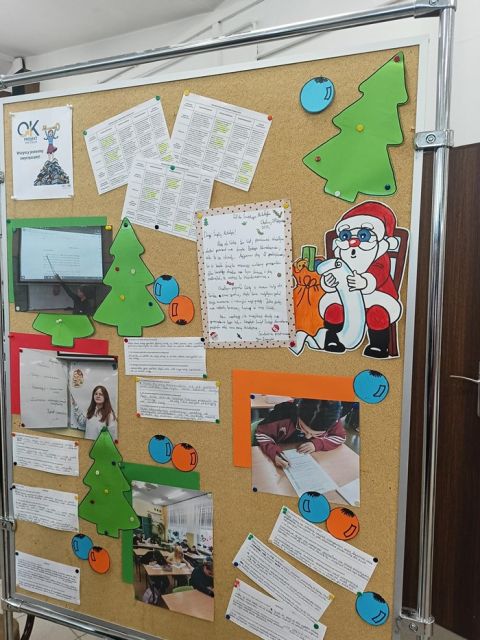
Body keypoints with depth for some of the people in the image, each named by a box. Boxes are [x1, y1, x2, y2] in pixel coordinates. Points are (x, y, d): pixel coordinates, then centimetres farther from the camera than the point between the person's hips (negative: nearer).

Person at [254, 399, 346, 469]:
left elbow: (341, 436, -6)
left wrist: (317, 444, -21)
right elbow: (261, 434, -18)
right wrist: (274, 453, -36)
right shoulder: (282, 414, -32)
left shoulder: (332, 419, -25)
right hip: (282, 457, -3)